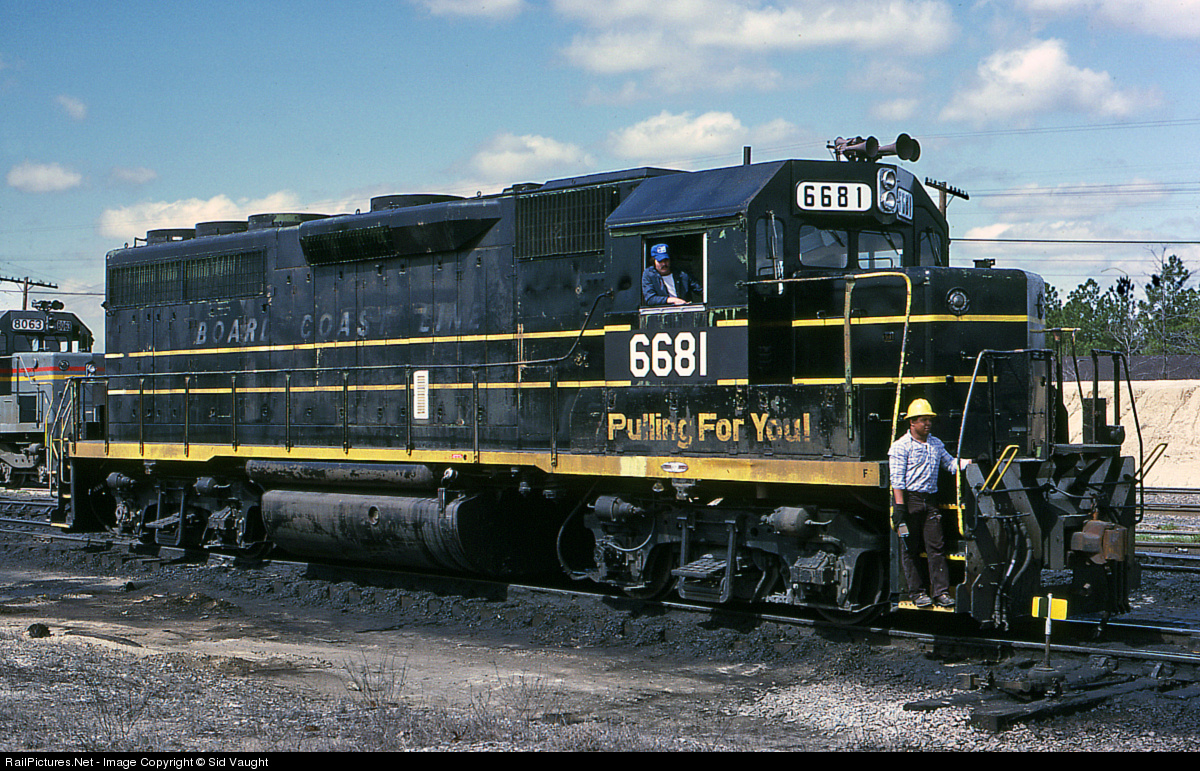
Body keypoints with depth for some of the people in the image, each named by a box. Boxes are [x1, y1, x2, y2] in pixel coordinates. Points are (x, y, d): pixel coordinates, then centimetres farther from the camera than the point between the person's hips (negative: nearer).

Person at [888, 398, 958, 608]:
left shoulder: (936, 444, 15)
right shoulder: (901, 446, -4)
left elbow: (949, 463, 19)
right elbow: (897, 479, -9)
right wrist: (899, 508, -15)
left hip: (930, 500, 5)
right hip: (909, 499, -5)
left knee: (936, 547, -1)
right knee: (910, 549, 0)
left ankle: (941, 592, 0)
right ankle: (916, 592, 7)